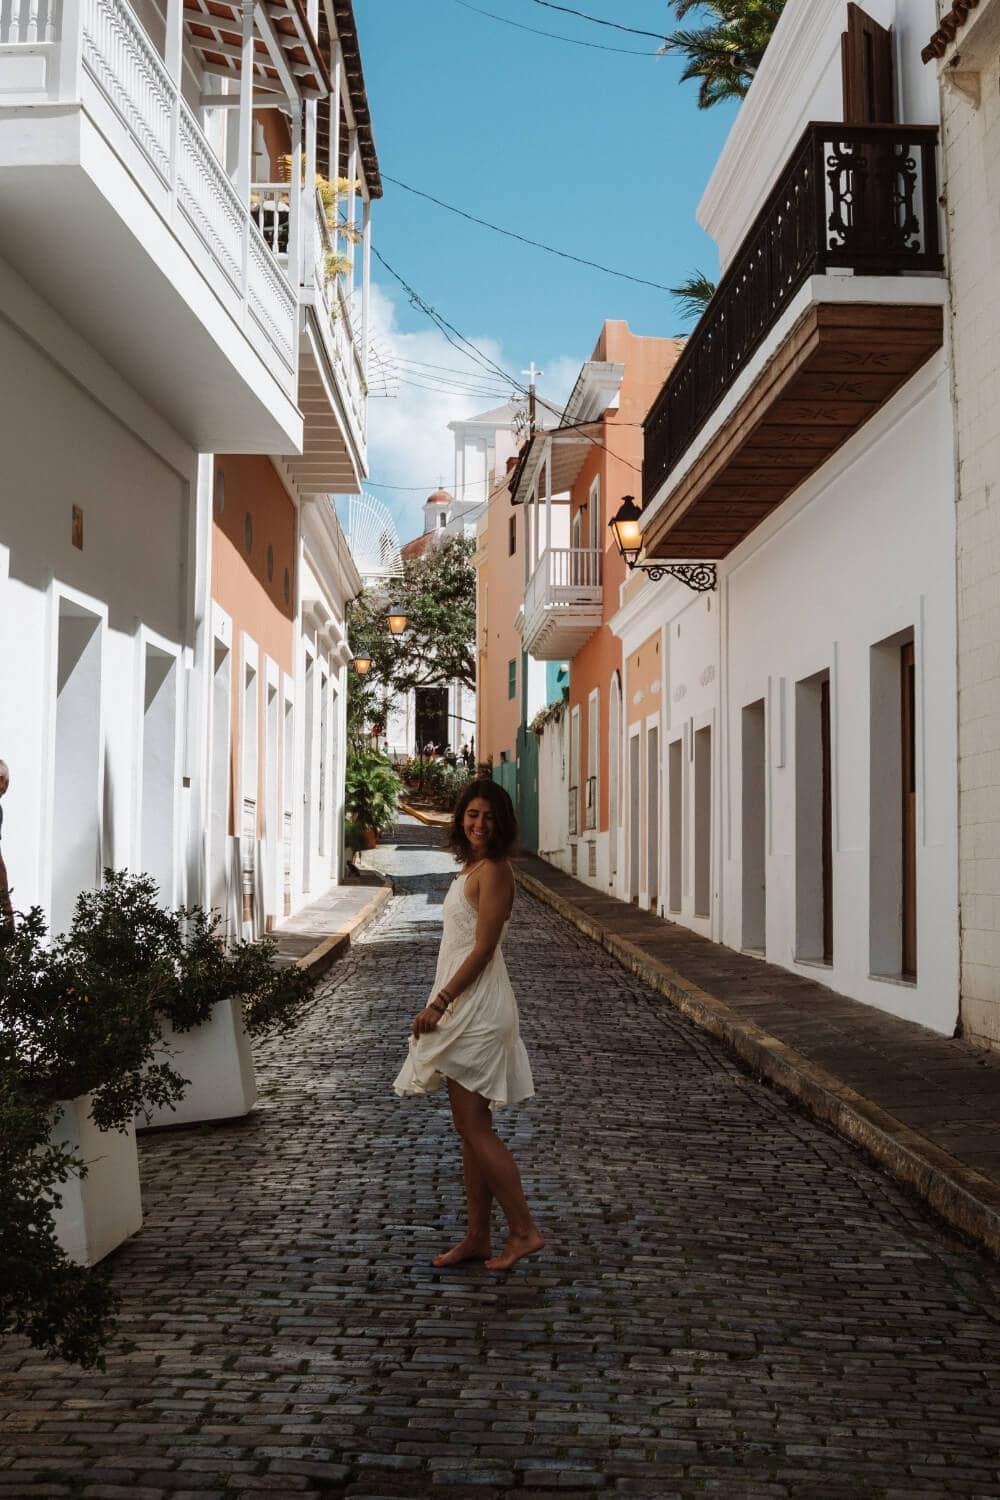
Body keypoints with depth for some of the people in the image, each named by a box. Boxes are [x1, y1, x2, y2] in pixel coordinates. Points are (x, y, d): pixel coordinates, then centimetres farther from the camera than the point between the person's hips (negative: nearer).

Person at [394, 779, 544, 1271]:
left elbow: (483, 949, -19)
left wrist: (438, 1003, -17)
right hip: (462, 1008, 10)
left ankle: (524, 1230, 4)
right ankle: (476, 1237, 18)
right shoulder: (472, 868, 14)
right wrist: (441, 1005, 18)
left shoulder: (493, 871, -15)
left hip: (478, 1008, -10)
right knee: (470, 1129, 12)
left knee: (475, 1128, -4)